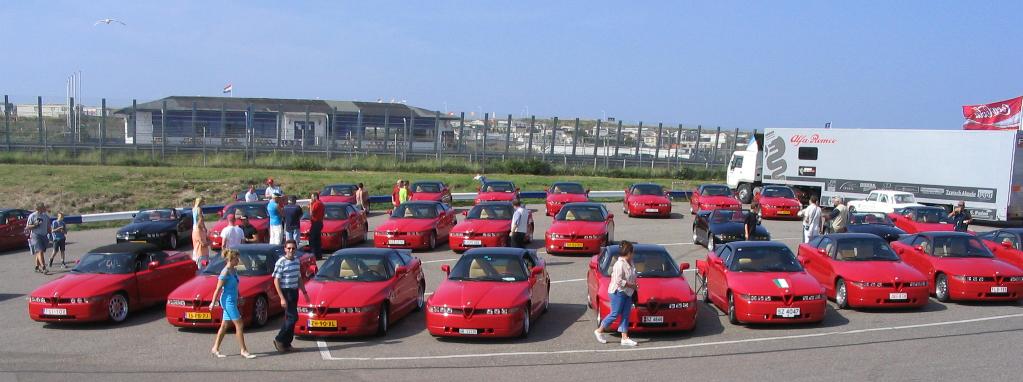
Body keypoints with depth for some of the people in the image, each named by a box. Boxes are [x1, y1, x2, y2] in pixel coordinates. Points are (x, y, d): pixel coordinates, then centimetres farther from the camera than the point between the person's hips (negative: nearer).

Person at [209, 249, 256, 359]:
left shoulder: (233, 271, 8)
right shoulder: (225, 272, -17)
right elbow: (218, 289, -15)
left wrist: (238, 298, 20)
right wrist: (213, 303, -12)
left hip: (232, 301, 9)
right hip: (228, 301, -9)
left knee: (225, 326, 14)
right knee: (239, 325, -6)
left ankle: (215, 349, 22)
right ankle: (243, 350, -1)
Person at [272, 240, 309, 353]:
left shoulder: (297, 261, 11)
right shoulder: (281, 262, -12)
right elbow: (276, 281, -13)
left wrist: (304, 292, 17)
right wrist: (282, 298, -19)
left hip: (295, 292, 7)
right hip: (286, 292, -7)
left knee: (289, 318, 10)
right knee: (293, 317, -11)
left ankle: (287, 344, 15)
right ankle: (279, 340, 1)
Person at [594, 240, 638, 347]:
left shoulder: (629, 263, 9)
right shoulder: (620, 264, -20)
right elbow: (618, 281, -26)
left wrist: (634, 284, 6)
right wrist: (631, 285, -18)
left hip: (627, 293, 9)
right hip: (618, 292, -9)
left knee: (625, 315, 7)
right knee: (615, 314, -2)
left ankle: (625, 338, 10)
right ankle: (599, 331, 14)